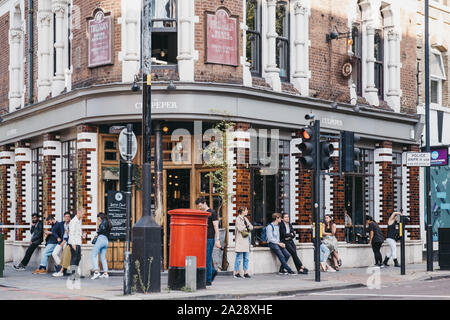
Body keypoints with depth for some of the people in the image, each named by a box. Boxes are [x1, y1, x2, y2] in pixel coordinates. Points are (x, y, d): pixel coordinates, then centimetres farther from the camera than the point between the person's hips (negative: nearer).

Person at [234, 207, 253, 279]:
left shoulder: (245, 218, 18)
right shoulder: (238, 219, -5)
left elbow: (251, 227, 14)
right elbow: (240, 228, -15)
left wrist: (246, 227, -6)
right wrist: (247, 228, 1)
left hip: (247, 239, 7)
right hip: (240, 239, -7)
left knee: (246, 257, 6)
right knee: (239, 257, -5)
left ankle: (246, 272, 9)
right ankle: (236, 272, 1)